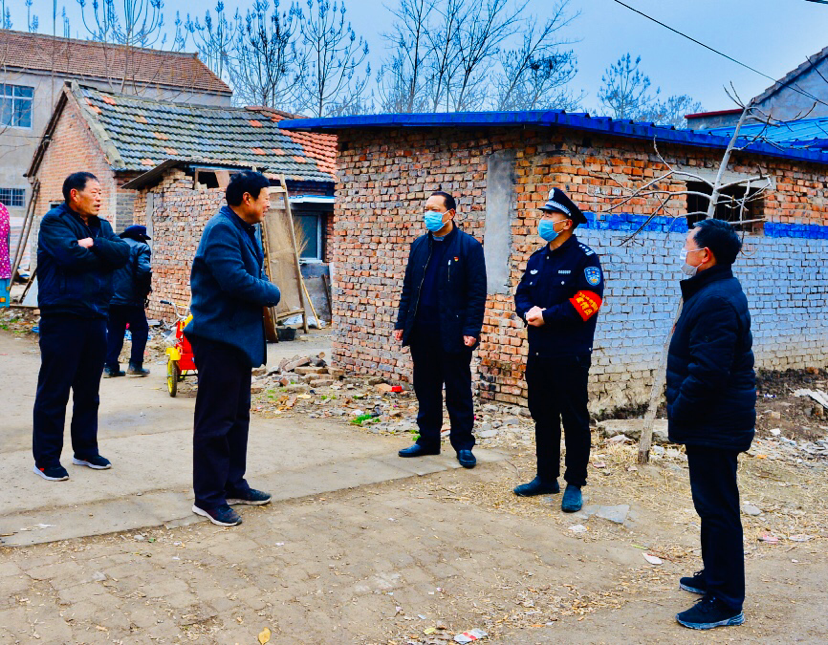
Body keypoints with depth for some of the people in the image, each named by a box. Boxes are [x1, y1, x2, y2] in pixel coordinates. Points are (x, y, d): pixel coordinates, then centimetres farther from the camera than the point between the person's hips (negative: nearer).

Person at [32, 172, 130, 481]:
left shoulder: (102, 226, 14)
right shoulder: (54, 221, -6)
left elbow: (123, 253, -2)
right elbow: (71, 254, -23)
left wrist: (93, 244, -16)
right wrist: (102, 254, -7)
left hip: (95, 317, 7)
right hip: (62, 318, -7)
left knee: (89, 391, 14)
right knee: (54, 391, 0)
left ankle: (85, 450, 26)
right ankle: (46, 458, 9)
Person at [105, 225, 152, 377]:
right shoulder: (141, 247, -5)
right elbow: (144, 270, -20)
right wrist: (146, 289, -6)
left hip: (110, 298, 6)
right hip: (131, 299, -5)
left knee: (114, 332, 12)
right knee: (140, 330, 8)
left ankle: (110, 366, 10)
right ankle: (135, 364, 3)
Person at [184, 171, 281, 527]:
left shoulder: (245, 231, 15)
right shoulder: (222, 230, -18)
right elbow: (235, 280, -28)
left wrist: (264, 290, -2)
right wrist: (272, 294, -12)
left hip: (239, 336, 11)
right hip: (218, 337, -11)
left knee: (238, 414, 17)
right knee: (215, 419, -3)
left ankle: (233, 484, 29)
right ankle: (208, 497, 6)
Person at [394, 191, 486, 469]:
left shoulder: (469, 246, -5)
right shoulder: (419, 245, 11)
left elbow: (477, 292, -8)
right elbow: (408, 289, 14)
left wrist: (471, 329, -15)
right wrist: (401, 323, 8)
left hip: (453, 333, -5)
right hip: (422, 332, 5)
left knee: (458, 391, 5)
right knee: (426, 390, 13)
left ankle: (463, 444, 15)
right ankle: (428, 440, 25)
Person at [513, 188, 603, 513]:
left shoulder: (584, 257, -10)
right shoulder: (537, 259, 14)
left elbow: (588, 300, -19)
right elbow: (521, 295, 14)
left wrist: (547, 316, -18)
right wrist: (528, 312, -9)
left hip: (570, 354, -7)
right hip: (538, 352, 7)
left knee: (574, 419, 1)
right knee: (543, 415, 15)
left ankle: (574, 484, 11)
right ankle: (546, 477, 27)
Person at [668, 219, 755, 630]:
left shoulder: (716, 302, -23)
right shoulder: (714, 292, 12)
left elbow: (707, 374, -27)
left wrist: (678, 415, -16)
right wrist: (680, 414, 15)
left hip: (714, 426, -11)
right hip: (711, 423, 11)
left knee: (718, 508, -2)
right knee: (711, 504, 21)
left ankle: (726, 602, 8)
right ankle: (715, 577, 37)